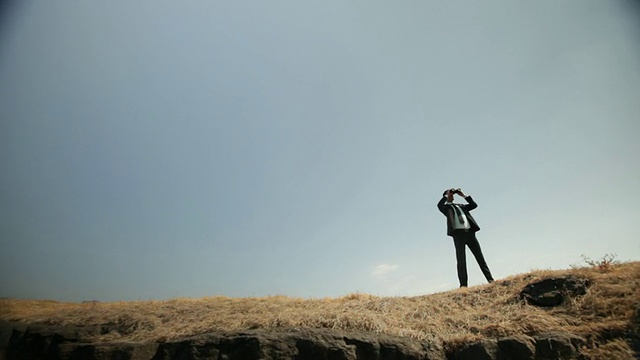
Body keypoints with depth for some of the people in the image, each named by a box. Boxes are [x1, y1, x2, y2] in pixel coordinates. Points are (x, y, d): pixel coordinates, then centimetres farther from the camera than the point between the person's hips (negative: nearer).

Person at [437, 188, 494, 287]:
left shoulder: (460, 206, 24)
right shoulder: (446, 207, 9)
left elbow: (474, 205, 17)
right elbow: (439, 205, -13)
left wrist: (463, 195, 13)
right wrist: (447, 195, -2)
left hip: (469, 232, 5)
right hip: (458, 233, -4)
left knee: (480, 257, 5)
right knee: (461, 260, -6)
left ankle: (490, 279, 9)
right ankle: (463, 284, -6)